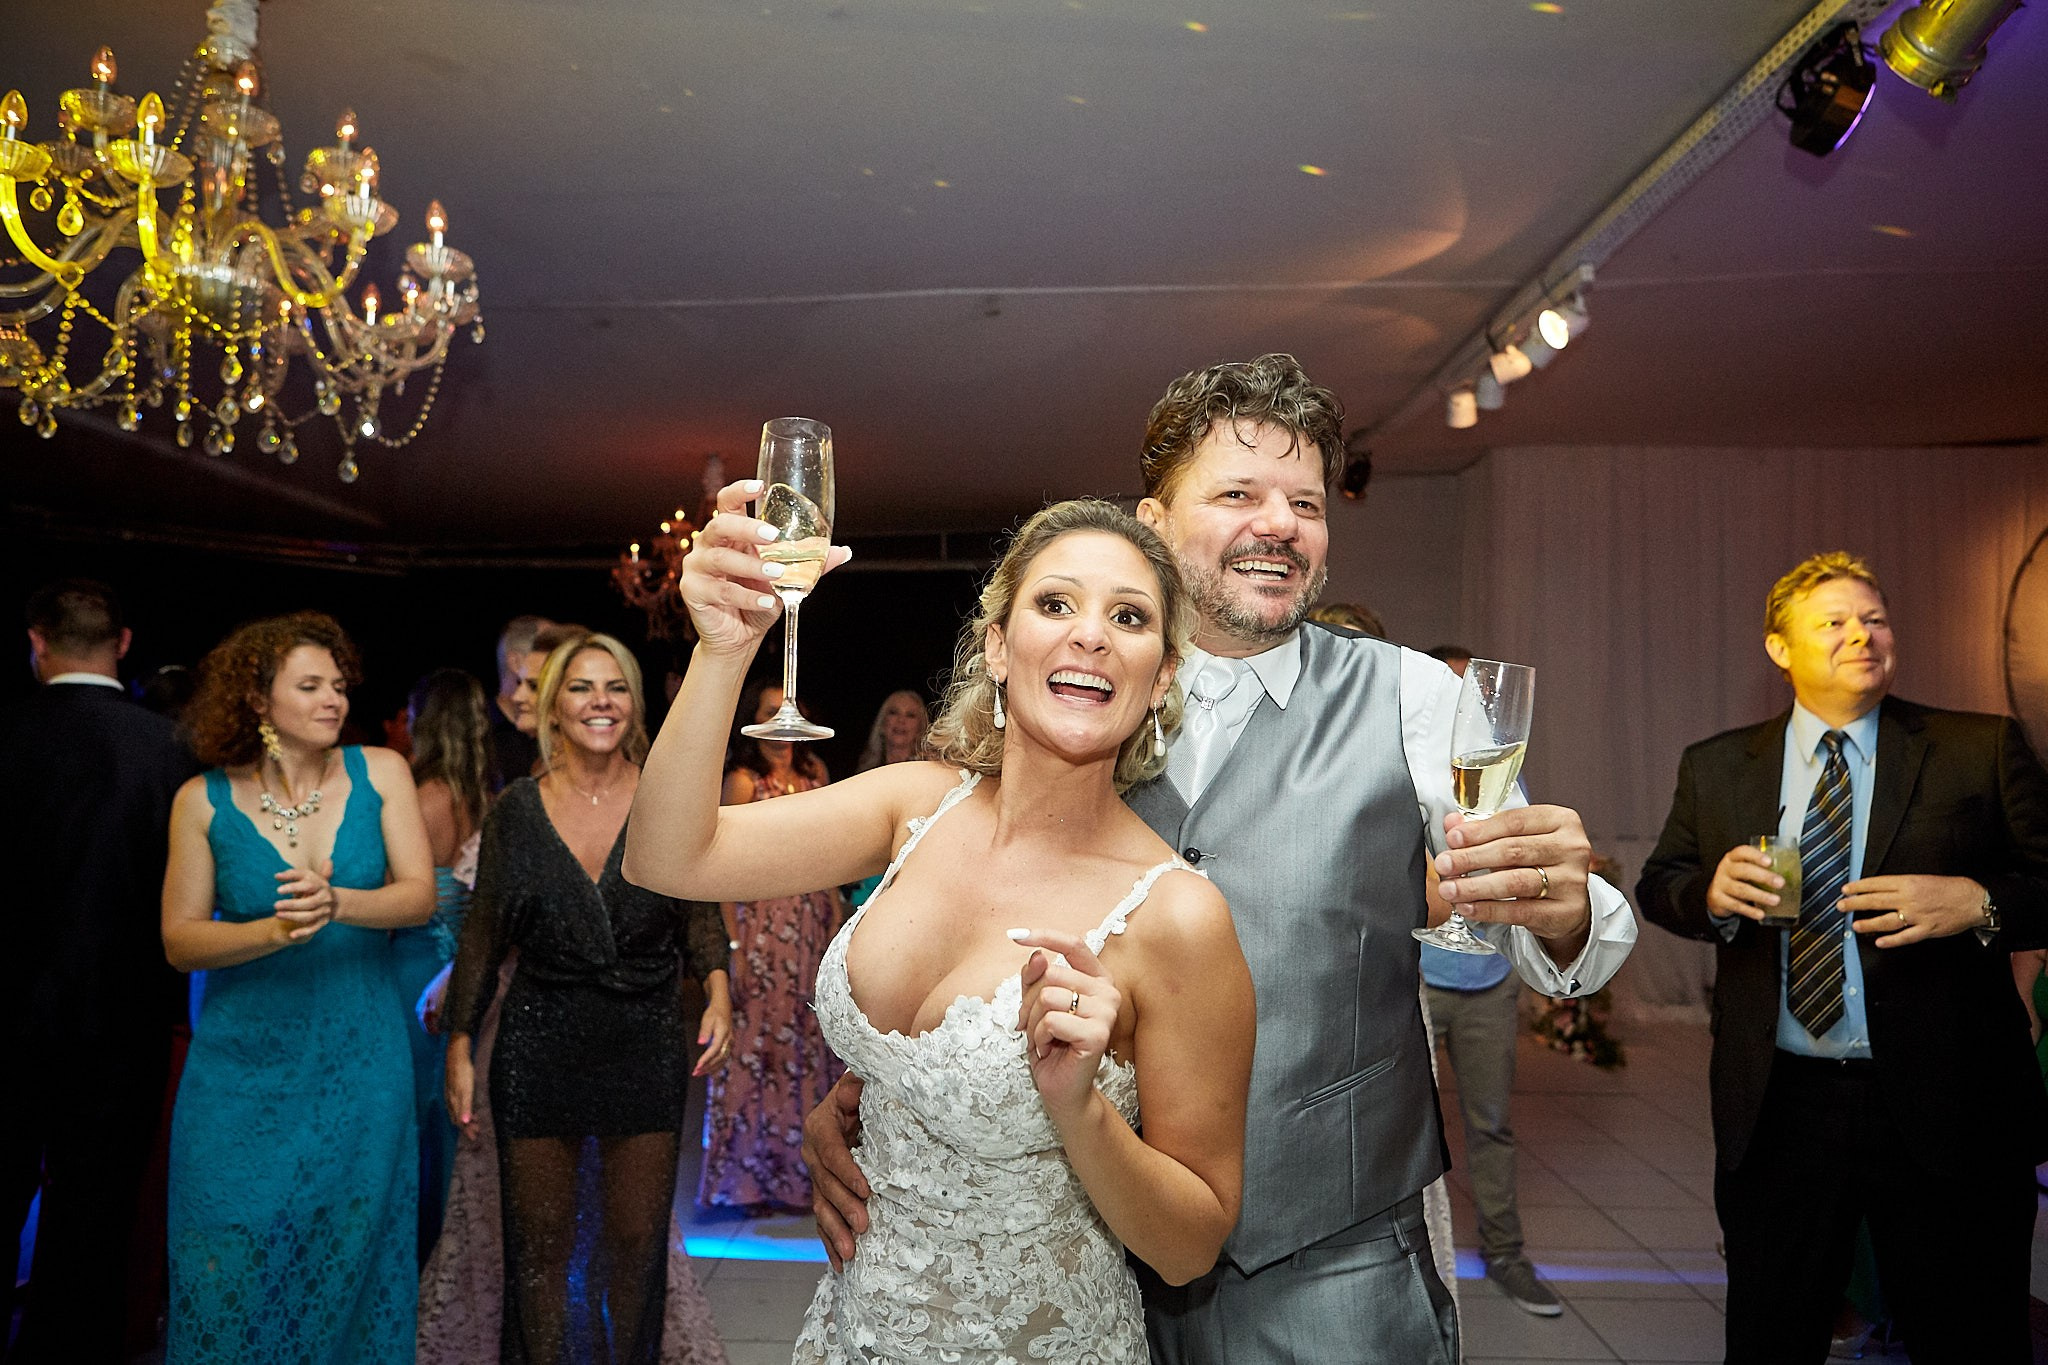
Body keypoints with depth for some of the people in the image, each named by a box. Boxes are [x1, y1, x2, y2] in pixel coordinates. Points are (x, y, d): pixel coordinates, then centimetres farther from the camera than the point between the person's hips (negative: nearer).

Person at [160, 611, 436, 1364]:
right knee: (233, 1264, 5)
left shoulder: (379, 773, -2)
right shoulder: (204, 800, -3)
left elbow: (420, 897, -8)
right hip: (245, 1069, 0)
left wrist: (337, 903, -27)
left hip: (360, 1063, 1)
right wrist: (274, 933, -21)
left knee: (350, 1258, 10)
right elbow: (180, 940, -3)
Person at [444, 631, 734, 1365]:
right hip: (538, 1050, 0)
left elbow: (698, 917, 5)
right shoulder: (515, 809, -1)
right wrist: (459, 1050, 3)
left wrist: (718, 994, -12)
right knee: (542, 1243, 10)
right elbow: (483, 937, 5)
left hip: (646, 1048, 0)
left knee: (636, 1239, 10)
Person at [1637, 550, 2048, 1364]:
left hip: (1947, 1112, -1)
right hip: (1778, 1109, 2)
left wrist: (1979, 902, -20)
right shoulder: (1715, 769, 6)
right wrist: (1712, 892, -11)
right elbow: (1659, 887, 10)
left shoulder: (1983, 750, 0)